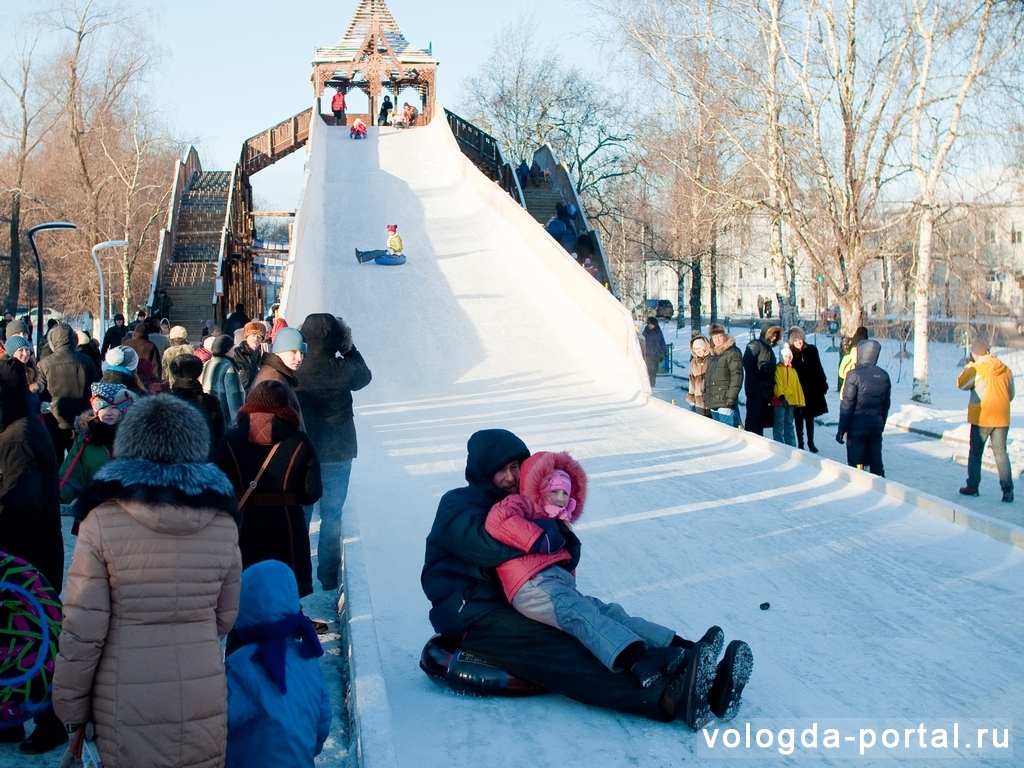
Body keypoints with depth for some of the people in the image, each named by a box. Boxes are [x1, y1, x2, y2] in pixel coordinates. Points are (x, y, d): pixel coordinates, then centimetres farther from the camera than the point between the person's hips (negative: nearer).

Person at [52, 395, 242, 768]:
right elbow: (225, 617, 7)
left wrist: (70, 705, 3)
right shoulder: (222, 523, -3)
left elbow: (83, 628, -10)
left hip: (128, 711, -2)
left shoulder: (103, 521, -12)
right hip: (205, 706, 2)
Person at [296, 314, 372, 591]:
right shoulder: (343, 370, -16)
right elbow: (365, 375, 7)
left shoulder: (294, 370, -15)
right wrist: (348, 348, 12)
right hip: (338, 452, -1)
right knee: (332, 514, 11)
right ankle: (329, 575, 16)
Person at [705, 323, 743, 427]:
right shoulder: (712, 355, 19)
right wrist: (706, 397, 18)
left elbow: (737, 376, -14)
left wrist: (731, 397, -19)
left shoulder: (732, 353, -6)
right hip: (713, 404, 8)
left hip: (725, 403, -8)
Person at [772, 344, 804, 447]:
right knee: (779, 424, -6)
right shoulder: (777, 369, -2)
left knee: (789, 424, 11)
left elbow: (797, 387, 15)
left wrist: (800, 403, 12)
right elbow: (777, 384, -12)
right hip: (779, 401, -6)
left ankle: (791, 445, 15)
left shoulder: (793, 371, 16)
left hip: (791, 401, 6)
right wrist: (781, 397, -24)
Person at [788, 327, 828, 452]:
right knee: (799, 417, 6)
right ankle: (800, 443, 14)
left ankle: (811, 442, 20)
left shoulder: (811, 350, 1)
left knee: (810, 416, 11)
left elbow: (818, 368, 7)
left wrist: (823, 383, 6)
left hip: (812, 389, 2)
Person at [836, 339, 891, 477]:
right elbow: (886, 405, 11)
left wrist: (841, 429, -8)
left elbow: (847, 405, -13)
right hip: (877, 424, 5)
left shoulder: (854, 375, -13)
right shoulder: (884, 376, 4)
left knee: (856, 465, 1)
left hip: (857, 425, -5)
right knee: (876, 463, 11)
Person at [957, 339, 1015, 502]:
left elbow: (961, 384, -3)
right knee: (1001, 453, 7)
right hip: (1002, 418, 4)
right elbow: (1011, 393, 13)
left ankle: (972, 486, 15)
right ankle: (1008, 489, -2)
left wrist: (968, 366, 6)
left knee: (975, 453, 11)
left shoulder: (977, 369, -13)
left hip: (981, 418, -4)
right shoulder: (1006, 370, 4)